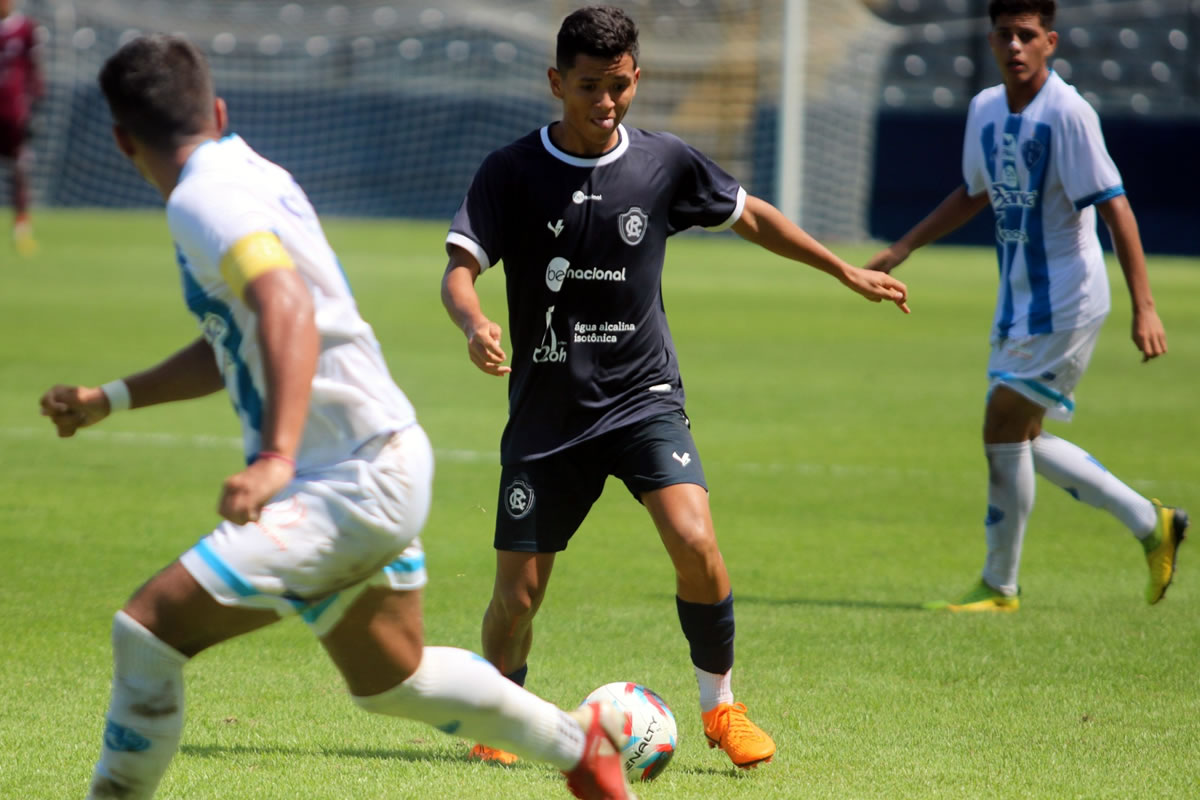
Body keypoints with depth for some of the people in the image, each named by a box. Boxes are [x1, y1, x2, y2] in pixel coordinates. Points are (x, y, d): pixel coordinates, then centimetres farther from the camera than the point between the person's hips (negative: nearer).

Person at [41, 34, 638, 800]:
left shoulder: (203, 197, -16)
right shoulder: (250, 176, 13)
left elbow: (288, 308, -34)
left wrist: (277, 459, -44)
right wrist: (108, 400, 25)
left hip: (350, 485, -10)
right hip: (375, 467, 10)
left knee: (150, 627, -17)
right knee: (390, 678, 30)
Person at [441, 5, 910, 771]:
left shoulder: (665, 163, -1)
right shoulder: (513, 172, -6)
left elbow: (749, 214, 16)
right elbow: (459, 269, -13)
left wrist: (844, 270, 20)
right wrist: (476, 325, -36)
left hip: (642, 397, 1)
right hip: (547, 411, 0)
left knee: (695, 544, -22)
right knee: (518, 593, -2)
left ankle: (721, 707, -1)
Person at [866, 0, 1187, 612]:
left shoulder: (1067, 114, -18)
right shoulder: (984, 110, 6)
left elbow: (1114, 208, -21)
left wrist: (1143, 308, -26)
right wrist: (901, 250, 20)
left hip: (1065, 303, -8)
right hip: (1018, 303, 8)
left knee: (1003, 429, -8)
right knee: (1021, 440, 11)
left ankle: (1000, 586, 6)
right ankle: (1149, 523, 24)